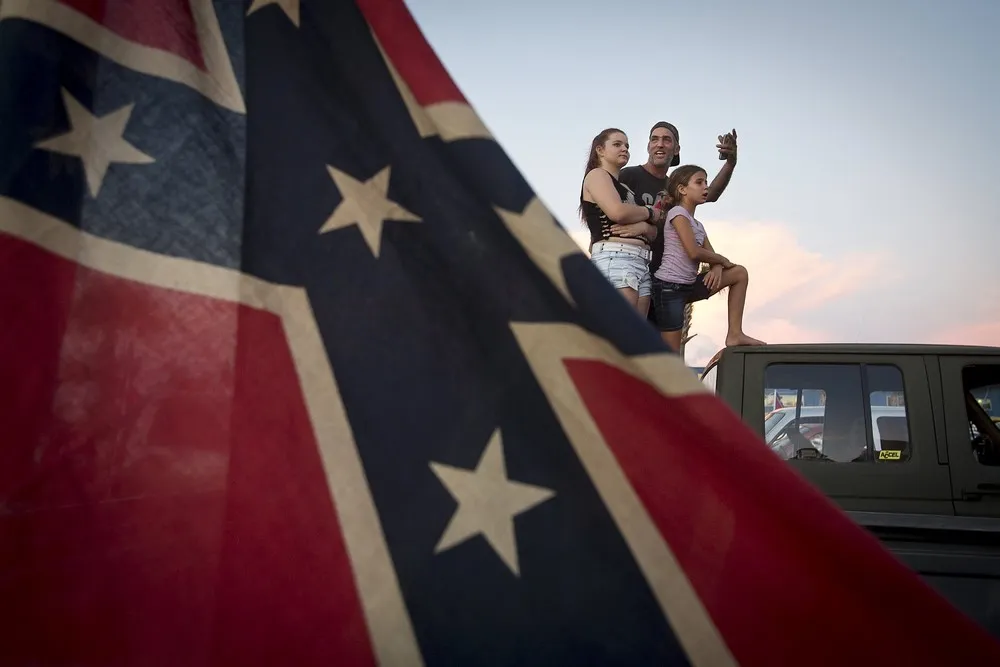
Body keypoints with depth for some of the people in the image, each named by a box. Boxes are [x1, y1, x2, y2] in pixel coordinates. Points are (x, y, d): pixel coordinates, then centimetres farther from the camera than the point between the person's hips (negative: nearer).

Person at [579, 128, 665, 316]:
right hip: (614, 258, -9)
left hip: (642, 263, 9)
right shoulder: (597, 174, 7)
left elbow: (653, 233, 20)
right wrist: (649, 213, 6)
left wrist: (642, 226, -4)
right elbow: (618, 212, -13)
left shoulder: (626, 188, 30)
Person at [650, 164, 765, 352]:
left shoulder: (698, 225, 19)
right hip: (669, 286, -9)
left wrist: (717, 267, -12)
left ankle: (734, 334, 1)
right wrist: (722, 260, -2)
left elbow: (711, 255, 12)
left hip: (689, 285, 9)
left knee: (740, 273, 6)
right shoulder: (678, 213, -8)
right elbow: (694, 252, -18)